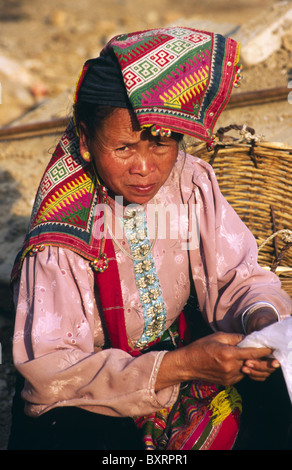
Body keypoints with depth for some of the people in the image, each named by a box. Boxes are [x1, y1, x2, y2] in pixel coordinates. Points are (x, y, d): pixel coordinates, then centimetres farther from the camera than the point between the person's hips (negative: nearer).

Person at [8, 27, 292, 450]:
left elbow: (237, 276, -3)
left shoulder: (192, 183, -10)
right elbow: (50, 371, -24)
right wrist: (180, 366, -34)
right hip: (88, 403, -4)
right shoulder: (61, 230, -23)